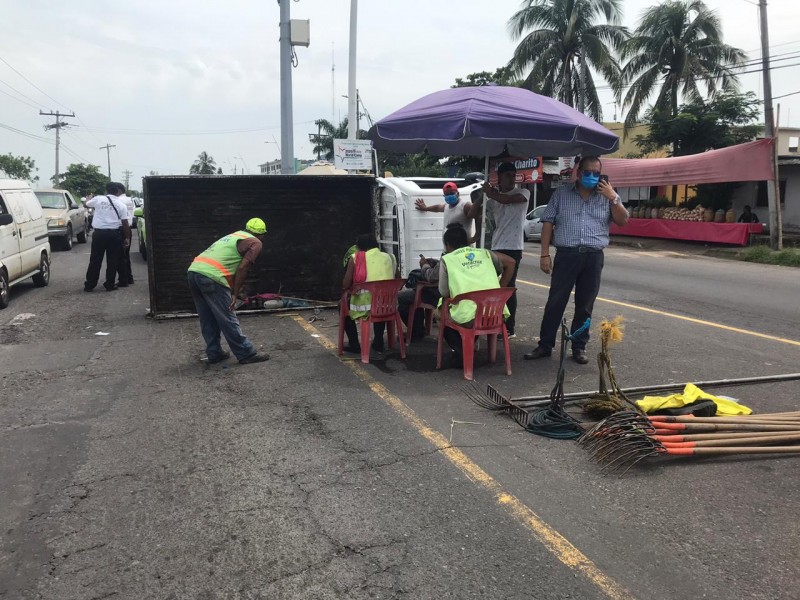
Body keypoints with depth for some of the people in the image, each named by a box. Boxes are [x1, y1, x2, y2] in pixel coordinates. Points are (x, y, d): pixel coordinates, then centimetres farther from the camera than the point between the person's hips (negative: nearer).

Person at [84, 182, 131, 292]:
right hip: (114, 234, -1)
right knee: (112, 260, 6)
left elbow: (87, 204, 23)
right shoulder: (121, 204, 0)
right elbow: (125, 223, -2)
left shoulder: (98, 199, 2)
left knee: (95, 260, 7)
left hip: (99, 233, 1)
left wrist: (88, 199, 46)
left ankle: (89, 285, 11)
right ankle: (110, 285, 9)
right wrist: (127, 238, 5)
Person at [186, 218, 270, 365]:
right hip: (211, 276, -8)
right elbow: (242, 268, -7)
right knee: (228, 319, 0)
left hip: (193, 270, 8)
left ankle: (214, 353, 23)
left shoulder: (234, 236, 30)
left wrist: (232, 291, 33)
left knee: (208, 319, 17)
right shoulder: (256, 243, 7)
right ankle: (247, 354, 8)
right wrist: (235, 294, -4)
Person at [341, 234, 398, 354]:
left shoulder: (355, 258, 0)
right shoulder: (390, 257, 10)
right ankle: (378, 343, 36)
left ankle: (354, 345, 23)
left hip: (365, 305, -3)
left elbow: (345, 285, -4)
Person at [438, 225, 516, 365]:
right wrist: (499, 289, 22)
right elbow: (511, 262, 21)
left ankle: (461, 352, 12)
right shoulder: (484, 253, 18)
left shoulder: (447, 259, 7)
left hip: (469, 319, -4)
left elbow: (444, 293, 8)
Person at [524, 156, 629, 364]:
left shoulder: (608, 196, 11)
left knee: (585, 305, 7)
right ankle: (545, 345, 9)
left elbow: (622, 221, 5)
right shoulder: (561, 194, 6)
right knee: (555, 302, 0)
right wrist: (545, 254, -4)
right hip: (566, 254, -1)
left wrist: (613, 198, -9)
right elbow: (548, 223, 3)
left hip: (594, 257, 2)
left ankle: (579, 347, 17)